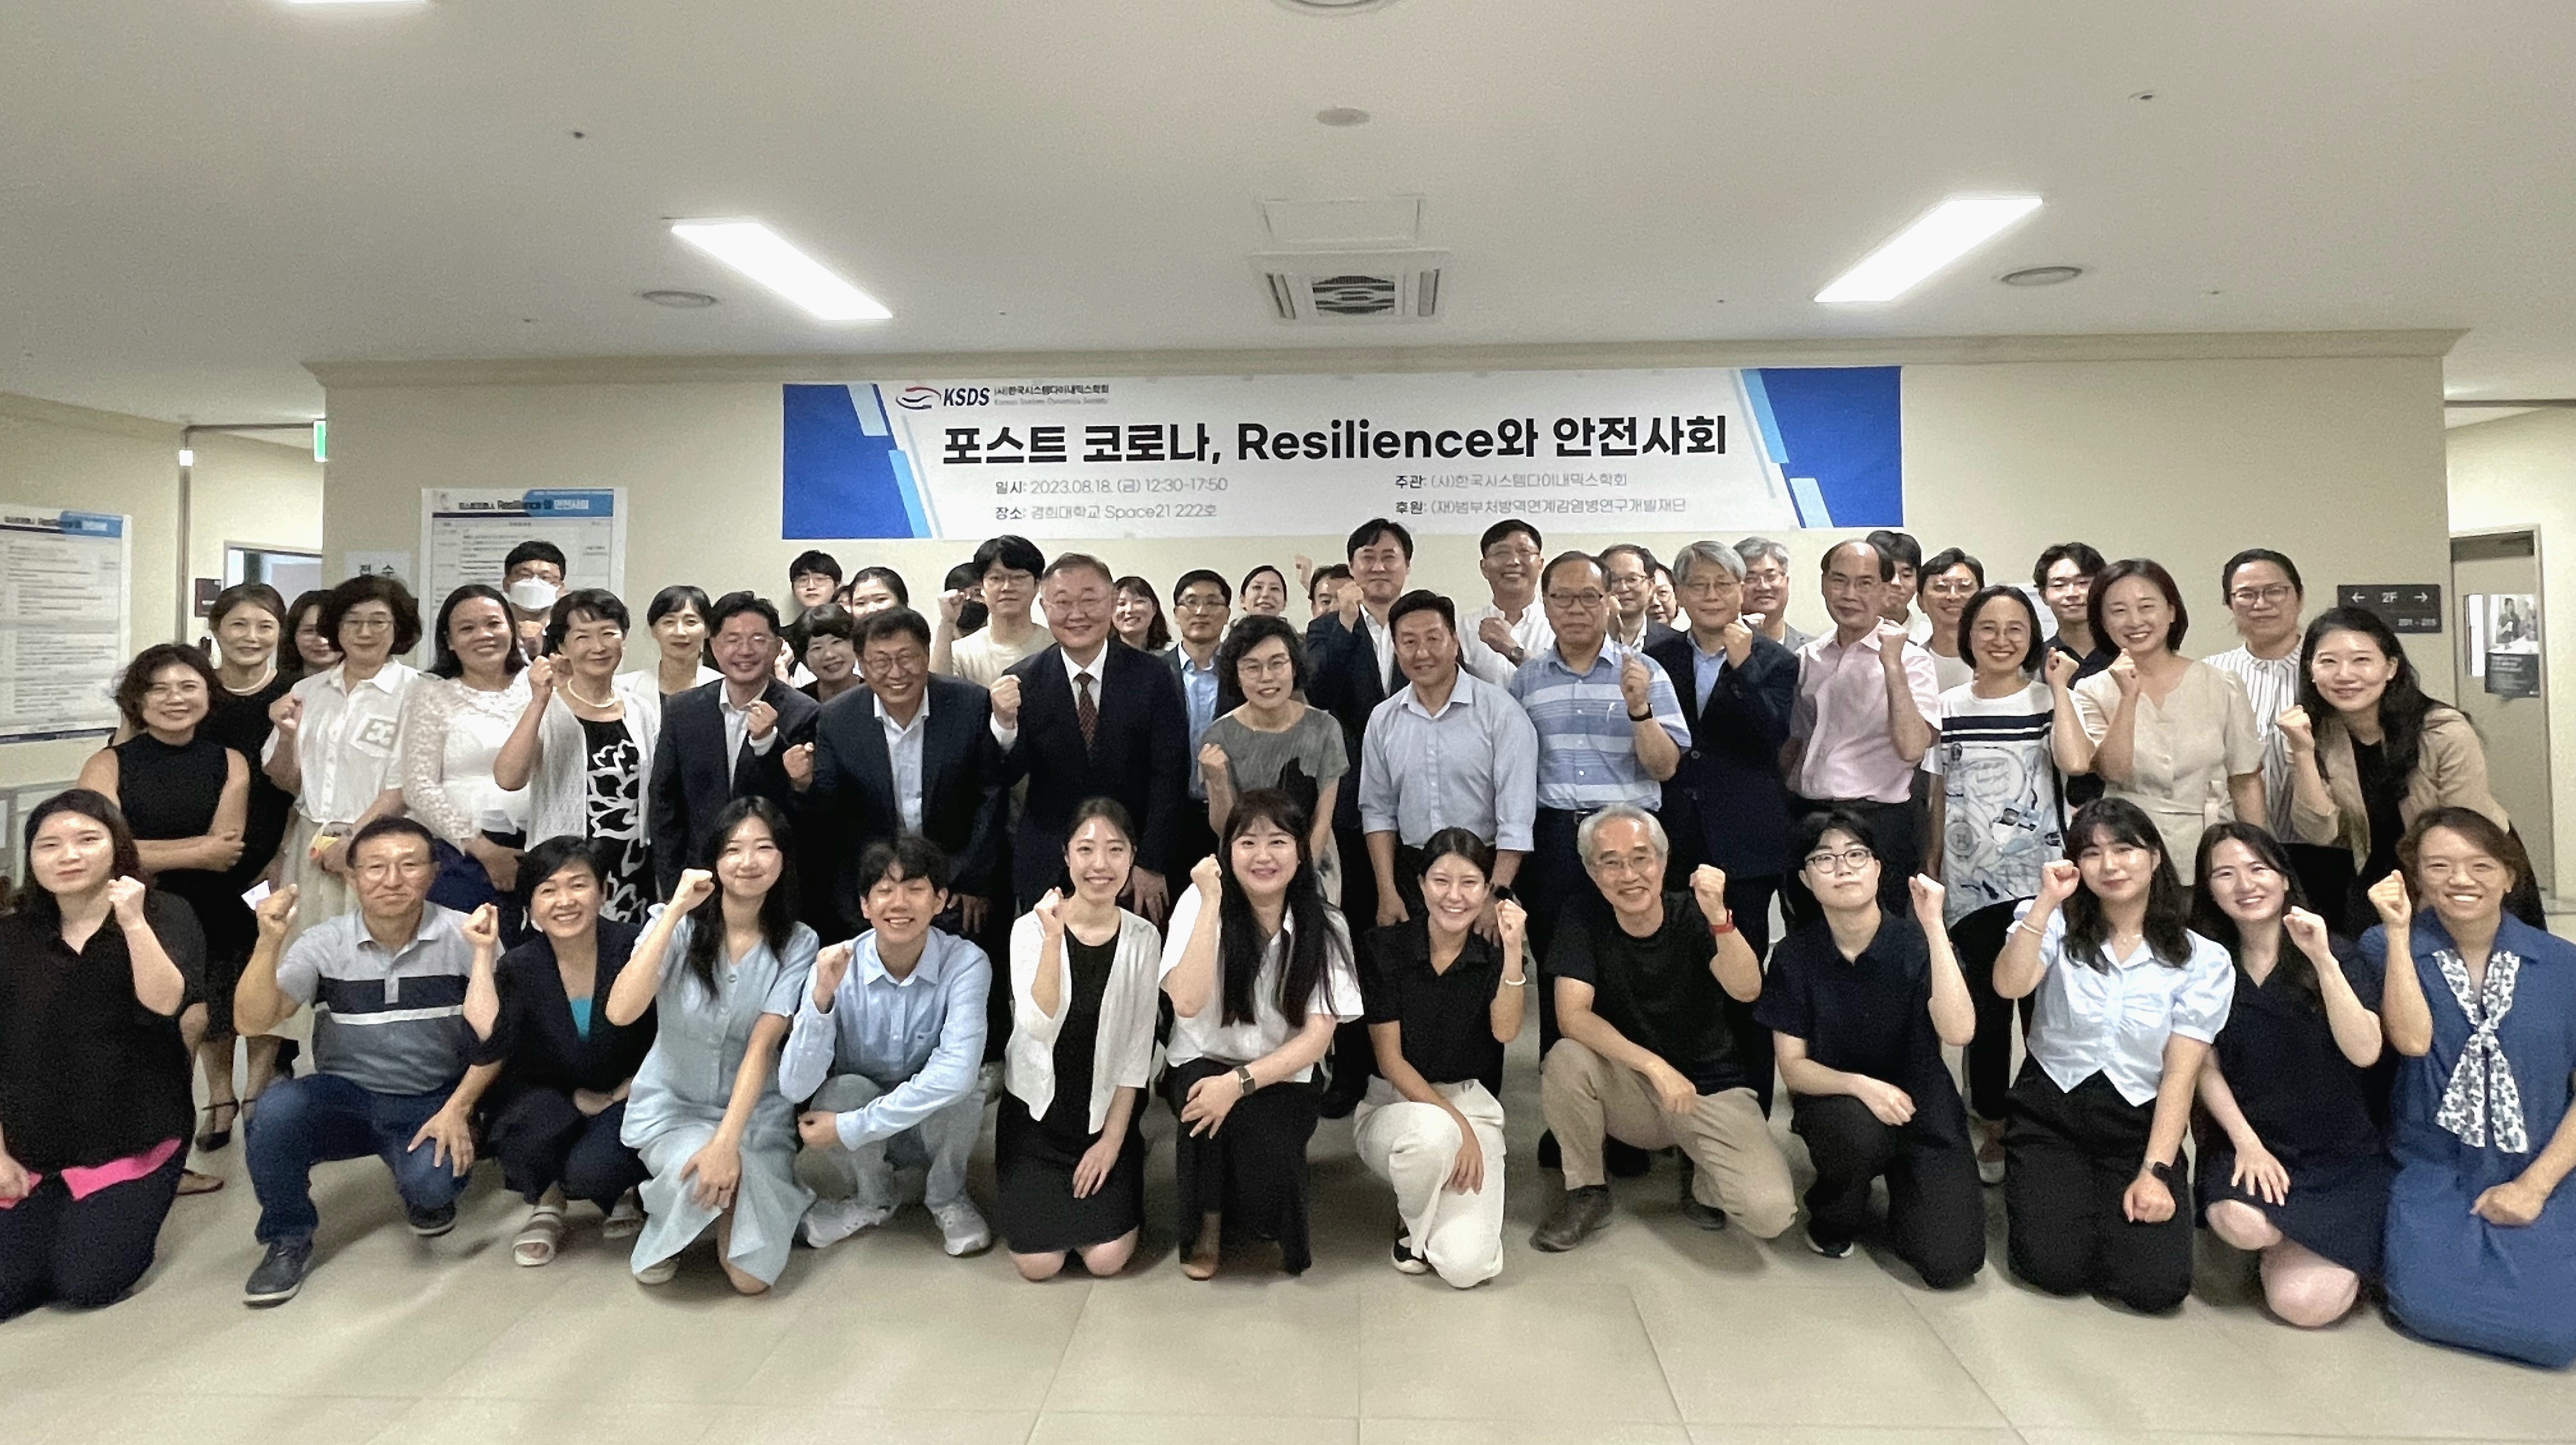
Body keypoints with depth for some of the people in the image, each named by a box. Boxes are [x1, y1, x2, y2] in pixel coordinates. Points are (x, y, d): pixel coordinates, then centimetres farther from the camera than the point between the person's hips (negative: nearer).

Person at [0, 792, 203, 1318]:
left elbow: (163, 1004, -23)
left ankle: (123, 1216, 21)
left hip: (132, 1139, -3)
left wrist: (133, 921, -30)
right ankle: (67, 1219, 26)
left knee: (87, 1285, -10)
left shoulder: (166, 915, -7)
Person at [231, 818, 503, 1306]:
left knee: (432, 1183, -30)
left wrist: (483, 954, -28)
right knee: (277, 1107, -29)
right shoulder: (324, 943, -3)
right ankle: (288, 1240, -3)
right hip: (345, 1098, 2)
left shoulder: (465, 936, -8)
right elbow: (253, 1022, -13)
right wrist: (269, 941, -24)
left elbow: (492, 1037, -15)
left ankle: (424, 1194, 12)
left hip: (433, 1103, -2)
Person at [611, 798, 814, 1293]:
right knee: (698, 1176, -35)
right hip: (670, 1105, 0)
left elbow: (762, 1046, -18)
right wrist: (676, 911, -28)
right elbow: (621, 1013, -26)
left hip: (754, 1112, 1)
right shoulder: (679, 924, -10)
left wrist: (727, 1141, -30)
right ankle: (662, 1224, 2)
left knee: (751, 1277, -13)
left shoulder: (797, 943, -9)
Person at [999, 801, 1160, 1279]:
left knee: (1107, 1260, -10)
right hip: (1034, 1113, -1)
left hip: (1107, 1115, 1)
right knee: (1039, 1264, -8)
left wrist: (1112, 1137, -7)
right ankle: (1038, 1194, 23)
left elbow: (1137, 1051, -4)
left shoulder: (1143, 938, -6)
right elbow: (1040, 1028, -23)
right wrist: (1054, 939, -30)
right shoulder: (1031, 928, -10)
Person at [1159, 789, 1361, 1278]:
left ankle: (1266, 1222, 10)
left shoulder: (1324, 926, -8)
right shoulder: (1199, 902, -11)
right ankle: (1206, 1227, -6)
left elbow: (1317, 1037, -14)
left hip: (1281, 1079, 1)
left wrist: (1240, 1082, -28)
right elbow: (1187, 1003, -26)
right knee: (1205, 1099, -33)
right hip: (1202, 1067, 0)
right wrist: (1211, 903, -27)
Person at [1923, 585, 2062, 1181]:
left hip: (2038, 877, -2)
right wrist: (1931, 866, 10)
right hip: (1971, 880, 3)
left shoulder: (2047, 699, -1)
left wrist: (2059, 685, -19)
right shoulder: (1950, 708, 7)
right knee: (1986, 1008, 9)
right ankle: (1993, 1130, 21)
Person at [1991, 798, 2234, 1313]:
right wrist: (2046, 902, -22)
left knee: (2156, 1286, -15)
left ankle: (2128, 1195, 17)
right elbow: (2009, 985, -23)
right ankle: (2041, 1193, 16)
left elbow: (2179, 1075, -6)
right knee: (2055, 1269, -17)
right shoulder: (2057, 926, -2)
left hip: (2139, 1127, 1)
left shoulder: (2203, 960, -2)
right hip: (2049, 1116, -1)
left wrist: (2155, 1171, -12)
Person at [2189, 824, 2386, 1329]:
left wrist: (2323, 960, -27)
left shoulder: (2342, 957, -4)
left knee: (2303, 1304, -17)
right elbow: (2207, 1068, 2)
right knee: (2240, 1221, -32)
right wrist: (2246, 1142, -12)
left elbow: (2364, 1052, -20)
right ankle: (2281, 1240, 7)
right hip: (2252, 1145, 2)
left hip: (2344, 1159, -1)